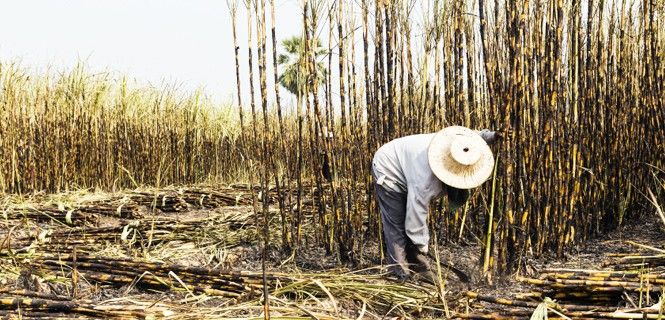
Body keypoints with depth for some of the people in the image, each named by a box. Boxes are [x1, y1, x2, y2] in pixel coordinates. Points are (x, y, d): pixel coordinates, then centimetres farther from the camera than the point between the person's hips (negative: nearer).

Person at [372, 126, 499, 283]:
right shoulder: (425, 181, -44)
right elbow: (415, 220, -31)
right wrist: (423, 248, -15)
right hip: (388, 171, -8)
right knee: (397, 227, -8)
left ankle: (421, 271, 19)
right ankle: (402, 276, 3)